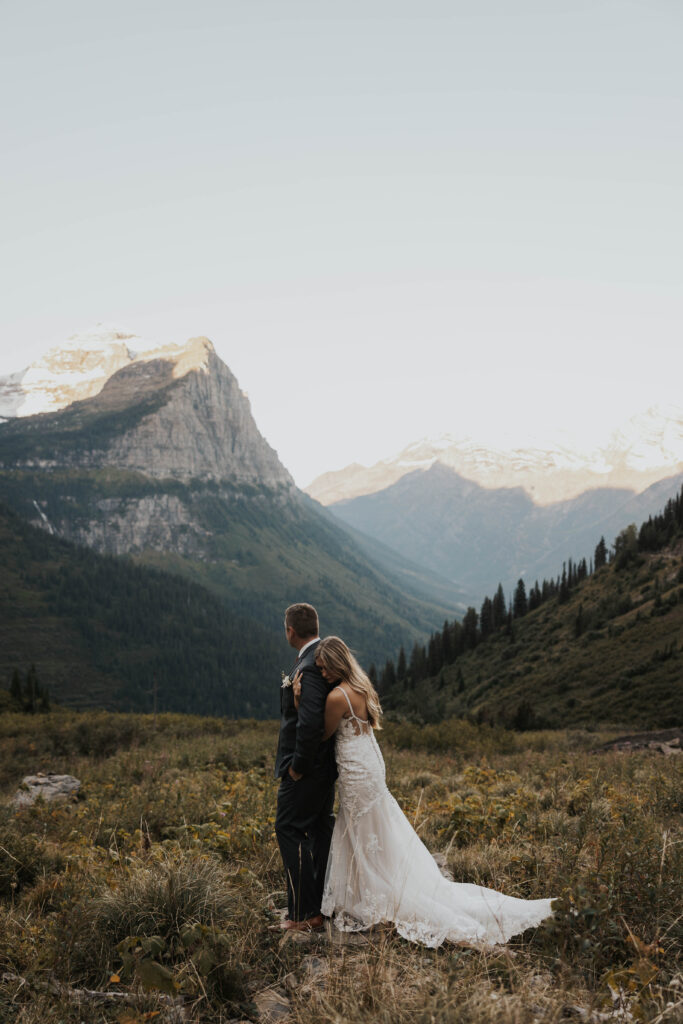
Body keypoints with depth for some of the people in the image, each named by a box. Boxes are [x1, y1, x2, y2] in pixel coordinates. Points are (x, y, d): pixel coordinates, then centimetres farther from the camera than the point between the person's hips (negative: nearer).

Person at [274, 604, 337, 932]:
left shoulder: (308, 667, -23)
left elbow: (310, 721, -31)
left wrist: (298, 765, -19)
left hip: (305, 768, -10)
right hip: (326, 763, 10)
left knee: (289, 830, -1)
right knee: (320, 829, 16)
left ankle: (304, 913, 3)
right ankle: (325, 904, 25)